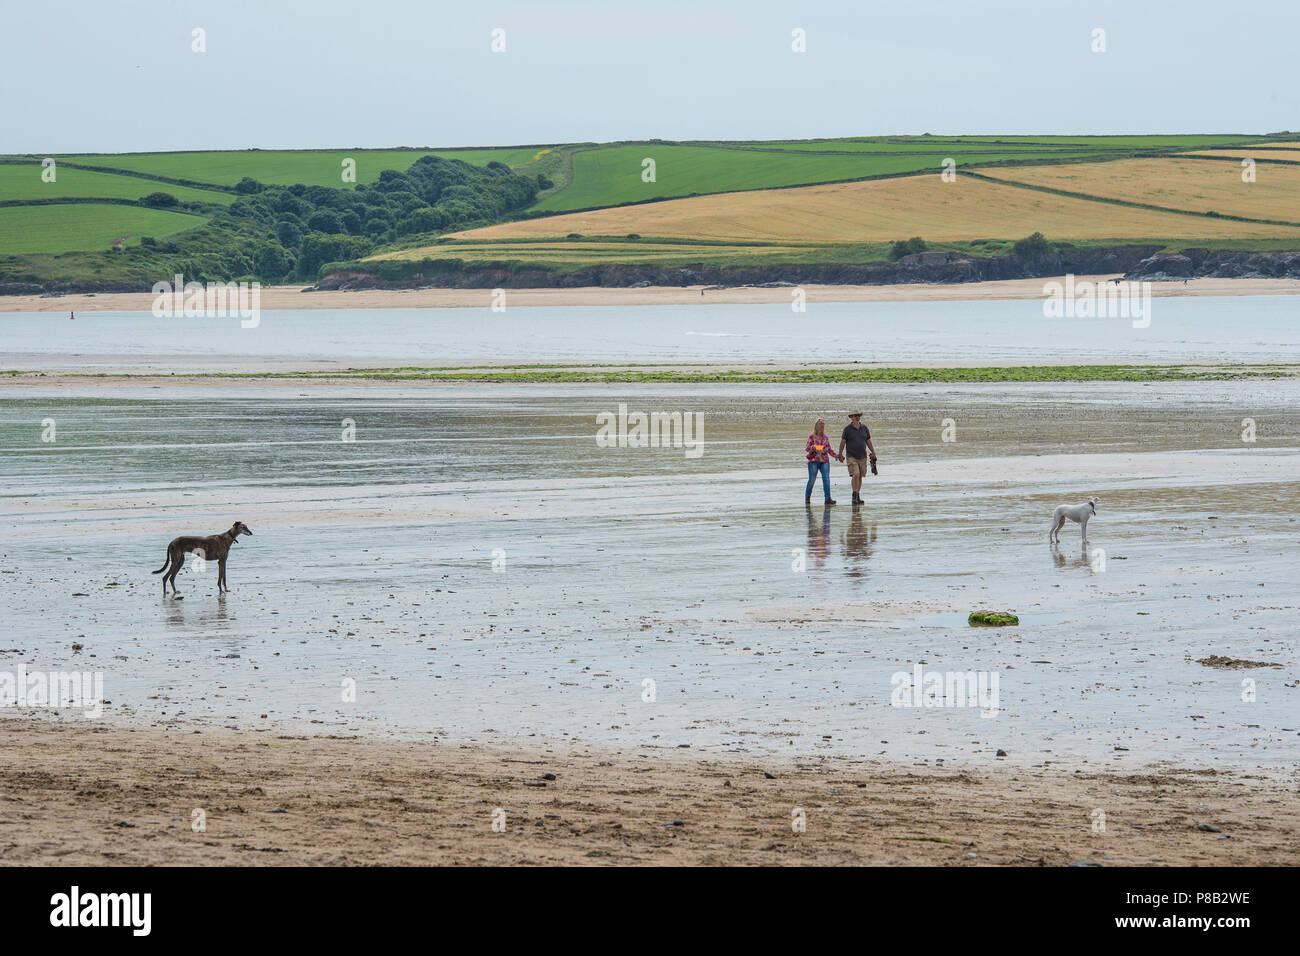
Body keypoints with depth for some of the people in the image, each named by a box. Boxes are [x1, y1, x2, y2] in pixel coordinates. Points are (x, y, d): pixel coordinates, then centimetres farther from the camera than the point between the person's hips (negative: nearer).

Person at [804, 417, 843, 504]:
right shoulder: (812, 437, 2)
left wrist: (837, 455, 5)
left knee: (826, 479, -12)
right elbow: (807, 449, 2)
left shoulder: (826, 437, 13)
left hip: (825, 461, 3)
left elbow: (829, 450, 17)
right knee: (812, 480, -2)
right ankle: (807, 498, 15)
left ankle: (828, 498, -18)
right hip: (813, 461, -3)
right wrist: (812, 449, -20)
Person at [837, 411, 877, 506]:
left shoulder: (864, 428, 8)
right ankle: (854, 495, -14)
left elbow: (869, 442, 13)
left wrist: (873, 453, 8)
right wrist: (840, 455, -4)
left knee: (860, 477, 6)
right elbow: (842, 442, -1)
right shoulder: (847, 429, -3)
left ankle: (858, 497, 15)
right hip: (851, 457, -4)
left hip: (862, 457, 4)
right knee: (855, 475, -18)